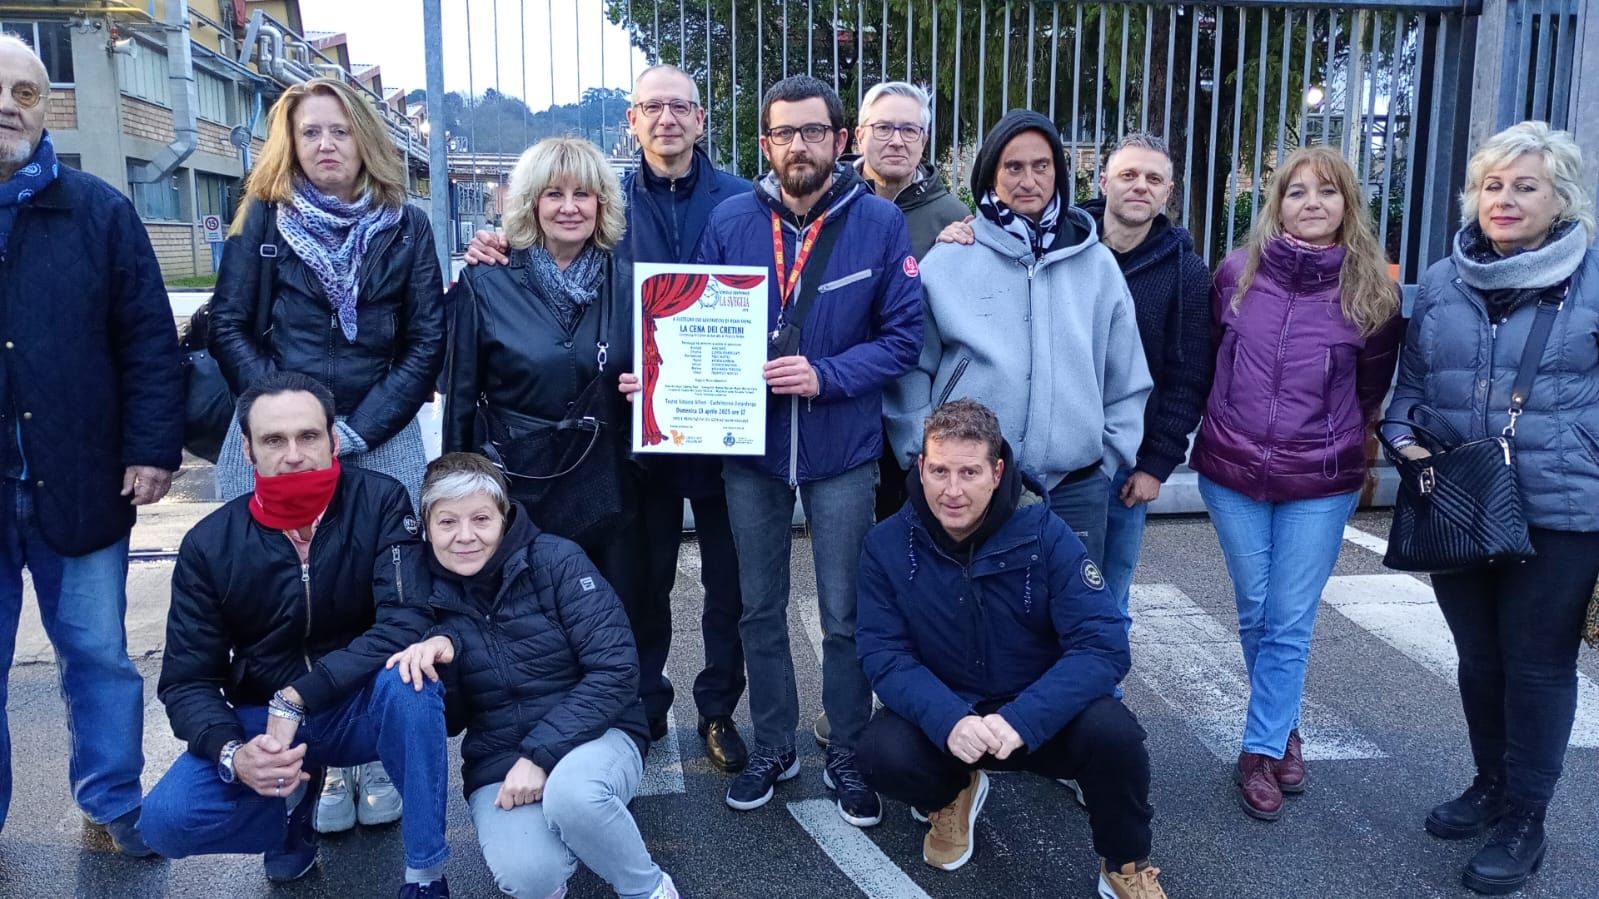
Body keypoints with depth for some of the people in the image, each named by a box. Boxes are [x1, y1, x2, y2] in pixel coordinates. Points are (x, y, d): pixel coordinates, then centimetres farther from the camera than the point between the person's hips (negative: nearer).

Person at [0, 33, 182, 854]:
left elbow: (148, 338, 0)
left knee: (99, 657, 12)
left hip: (75, 483, 0)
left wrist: (153, 446, -7)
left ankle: (115, 804, 28)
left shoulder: (97, 212, 2)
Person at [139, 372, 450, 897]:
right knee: (166, 819, -23)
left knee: (407, 678, -35)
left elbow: (406, 624, -26)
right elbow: (186, 681, -7)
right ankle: (296, 797, 10)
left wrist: (296, 698, -31)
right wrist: (232, 752, -27)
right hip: (259, 721, 2)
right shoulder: (210, 545, -9)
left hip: (361, 709, -2)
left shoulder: (379, 502, -15)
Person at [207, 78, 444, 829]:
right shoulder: (263, 217, 5)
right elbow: (229, 325, 3)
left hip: (381, 442, 0)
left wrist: (358, 429, -7)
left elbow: (426, 343, 2)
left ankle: (378, 755, 13)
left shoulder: (406, 225, 4)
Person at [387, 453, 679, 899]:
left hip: (594, 735, -1)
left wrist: (540, 755, -21)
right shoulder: (423, 583, -1)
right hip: (498, 760, 2)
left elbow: (617, 669, -14)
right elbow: (447, 720, 2)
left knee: (572, 792, -37)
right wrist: (438, 650, -19)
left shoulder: (555, 559, -10)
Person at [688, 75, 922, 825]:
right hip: (750, 446, 2)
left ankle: (849, 756, 26)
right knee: (760, 609, 15)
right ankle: (773, 746, 33)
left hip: (841, 451, -2)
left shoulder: (879, 223, -7)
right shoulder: (731, 221, -2)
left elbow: (902, 336, -7)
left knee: (844, 616, 8)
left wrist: (826, 376, -21)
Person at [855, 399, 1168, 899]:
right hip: (941, 715, 1)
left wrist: (1021, 720, -33)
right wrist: (949, 721, -32)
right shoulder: (887, 547, -10)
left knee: (1112, 731, -31)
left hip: (1041, 716, -1)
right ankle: (951, 795, 11)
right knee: (882, 754, -29)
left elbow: (1103, 646, -20)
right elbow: (884, 654, -12)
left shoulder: (1044, 534, -15)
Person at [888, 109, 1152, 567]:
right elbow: (910, 369, 2)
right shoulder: (947, 262, -1)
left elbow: (1127, 380, 12)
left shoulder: (1097, 264, 7)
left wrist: (1111, 457, 9)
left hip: (1076, 488, 2)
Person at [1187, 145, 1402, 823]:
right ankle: (1283, 730, 33)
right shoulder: (1238, 272, -3)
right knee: (1254, 612, 12)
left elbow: (1374, 382, 8)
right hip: (1231, 472, 2)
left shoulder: (1373, 290, -5)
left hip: (1320, 485, -1)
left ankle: (1260, 750, 16)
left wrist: (1335, 437, 12)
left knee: (1290, 622, 3)